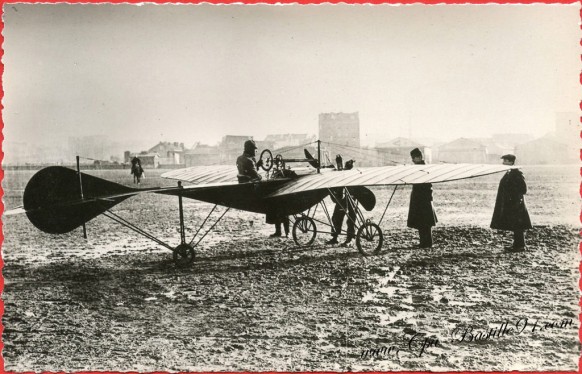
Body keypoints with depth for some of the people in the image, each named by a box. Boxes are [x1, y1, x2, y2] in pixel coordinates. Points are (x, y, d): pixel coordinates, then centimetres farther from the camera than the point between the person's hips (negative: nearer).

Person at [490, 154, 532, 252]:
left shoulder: (517, 173, -15)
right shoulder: (509, 173, 13)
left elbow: (523, 189, -16)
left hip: (515, 204, -10)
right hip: (510, 204, 10)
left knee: (517, 226, -4)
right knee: (515, 226, 13)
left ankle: (520, 246, 1)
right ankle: (517, 245, 20)